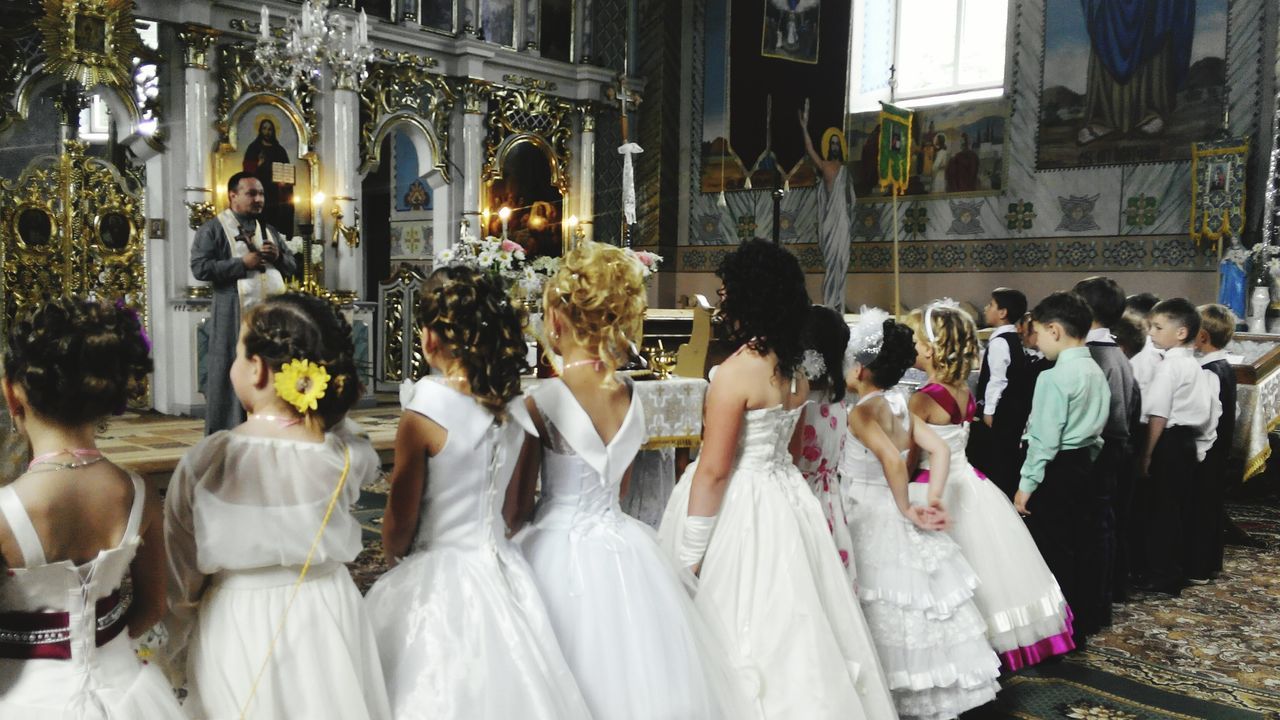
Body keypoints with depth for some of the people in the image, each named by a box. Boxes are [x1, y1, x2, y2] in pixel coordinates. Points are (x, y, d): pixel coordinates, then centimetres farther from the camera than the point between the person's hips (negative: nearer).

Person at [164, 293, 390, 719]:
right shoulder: (345, 454, -15)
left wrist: (179, 650, 9)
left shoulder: (206, 460, -17)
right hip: (327, 619, 2)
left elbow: (181, 574, -7)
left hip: (236, 628, -1)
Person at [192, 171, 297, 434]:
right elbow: (200, 268, -10)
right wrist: (242, 263, -15)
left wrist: (278, 257, -2)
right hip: (235, 316, -5)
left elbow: (292, 265, 20)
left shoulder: (269, 231, 19)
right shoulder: (212, 229, 0)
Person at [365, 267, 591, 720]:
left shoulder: (424, 416, -17)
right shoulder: (517, 412, -2)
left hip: (438, 577, -5)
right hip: (502, 571, 5)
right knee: (500, 683, 18)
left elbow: (399, 521, -7)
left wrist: (393, 558, 13)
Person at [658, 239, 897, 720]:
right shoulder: (797, 373, 5)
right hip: (787, 498, 8)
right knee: (792, 621, 18)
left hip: (741, 508, -8)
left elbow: (713, 471, -17)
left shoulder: (736, 372, -18)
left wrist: (690, 553, -12)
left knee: (741, 628, 5)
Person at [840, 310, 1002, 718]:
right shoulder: (900, 407, 5)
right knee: (913, 606, 15)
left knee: (886, 614, 2)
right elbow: (940, 450, 2)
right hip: (892, 516, 8)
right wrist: (932, 500, -4)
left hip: (872, 520, -8)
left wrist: (907, 510, -18)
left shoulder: (862, 412, -17)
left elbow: (894, 461, -30)